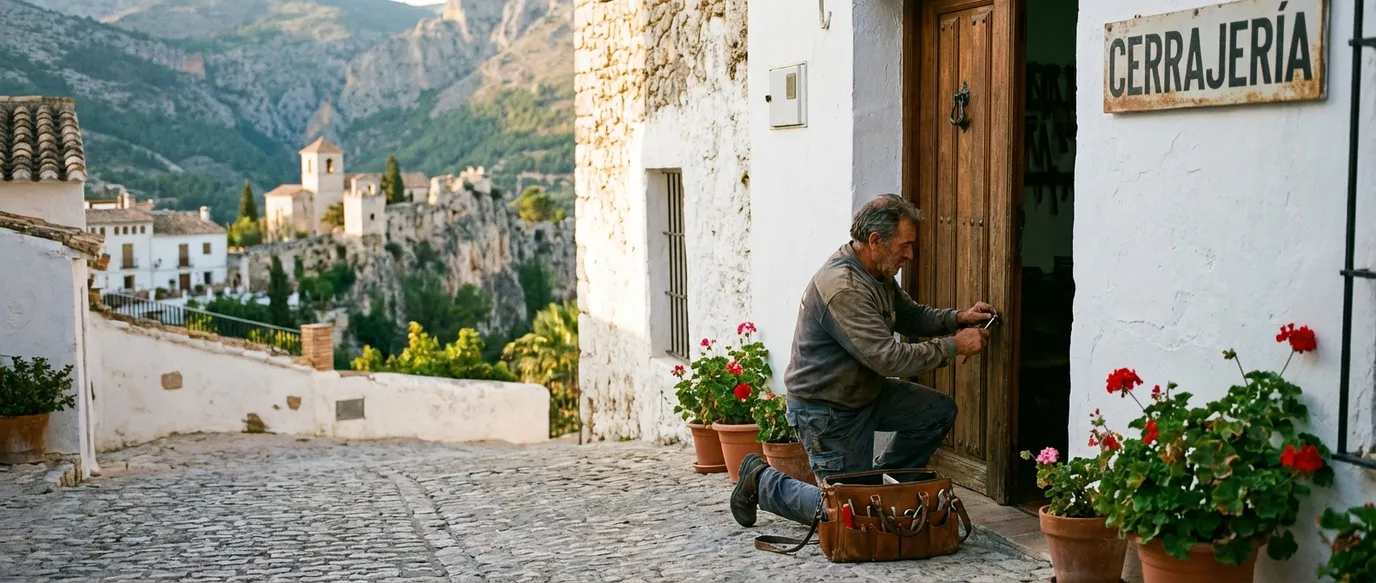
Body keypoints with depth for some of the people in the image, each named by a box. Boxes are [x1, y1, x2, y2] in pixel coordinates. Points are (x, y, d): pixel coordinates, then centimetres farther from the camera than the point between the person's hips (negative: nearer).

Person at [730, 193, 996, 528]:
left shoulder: (877, 274, 1)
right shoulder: (842, 288, -31)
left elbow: (911, 317, 14)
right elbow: (889, 358, -32)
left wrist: (957, 318, -4)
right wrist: (954, 346, -24)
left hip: (866, 391, 9)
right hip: (826, 410, -9)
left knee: (939, 412, 1)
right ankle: (762, 482, 17)